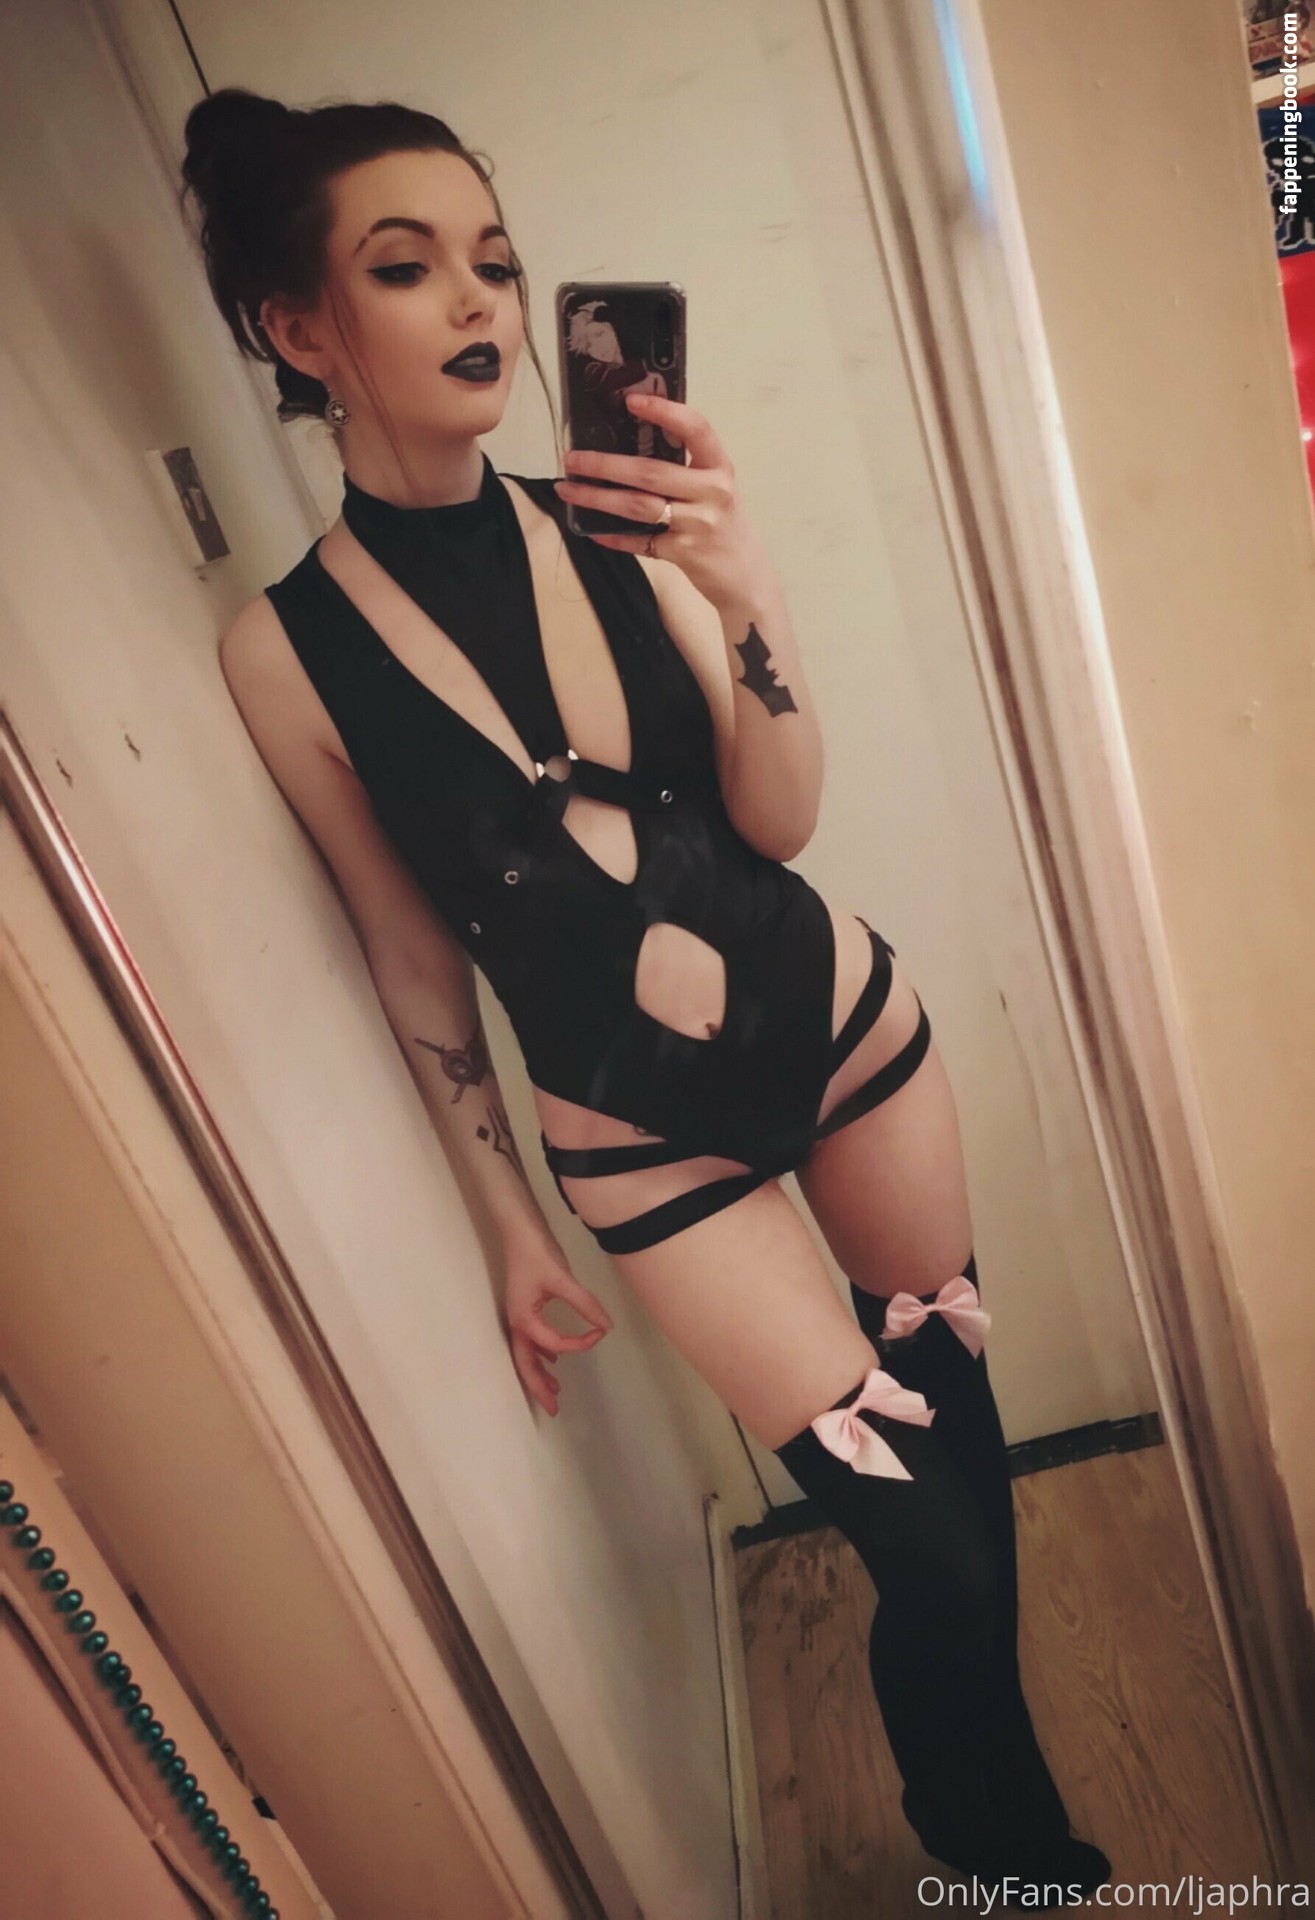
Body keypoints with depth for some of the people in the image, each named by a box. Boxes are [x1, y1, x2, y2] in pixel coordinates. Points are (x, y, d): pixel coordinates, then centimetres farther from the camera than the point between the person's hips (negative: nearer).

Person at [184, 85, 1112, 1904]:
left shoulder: (613, 522, -8)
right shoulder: (287, 650, -12)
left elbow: (778, 818, -10)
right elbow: (421, 967, -4)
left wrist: (744, 598, -28)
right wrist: (510, 1230, 4)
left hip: (846, 1020, 3)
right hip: (642, 1139, -3)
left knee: (956, 1407, 22)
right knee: (924, 1542, 6)